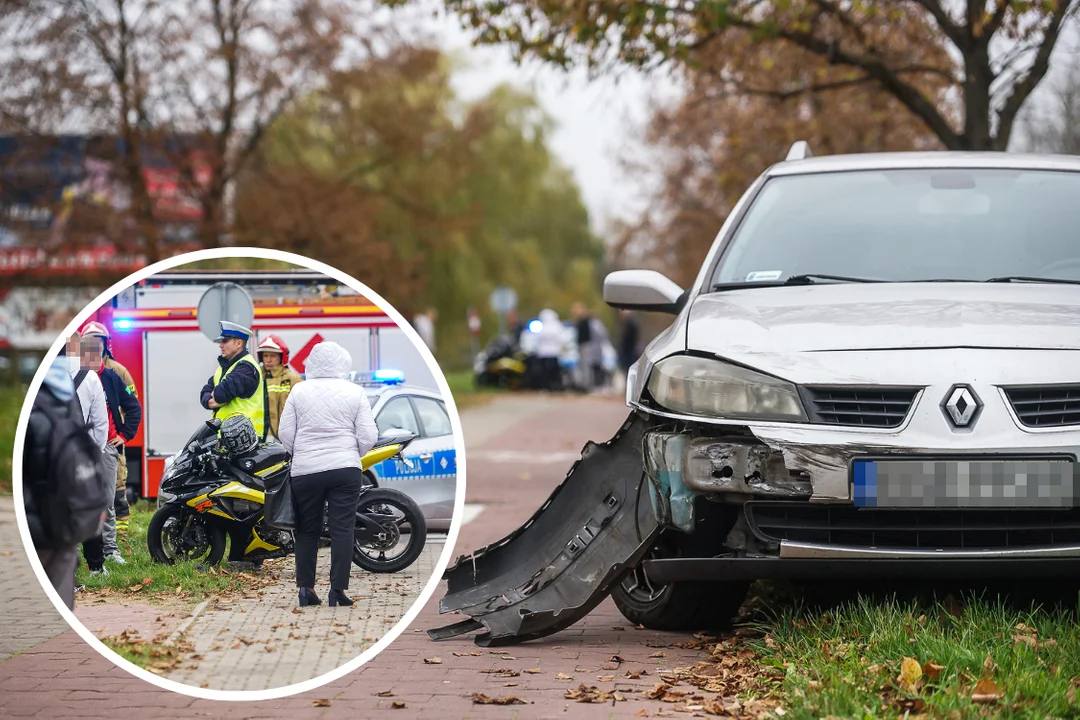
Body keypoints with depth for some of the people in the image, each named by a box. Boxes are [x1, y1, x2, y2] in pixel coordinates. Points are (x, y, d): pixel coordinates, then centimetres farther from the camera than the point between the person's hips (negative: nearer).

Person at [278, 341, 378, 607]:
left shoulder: (299, 391, 1)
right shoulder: (355, 392, 0)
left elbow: (286, 433, 1)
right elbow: (368, 436, -2)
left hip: (305, 471, 1)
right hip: (345, 470, -1)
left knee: (307, 530, 11)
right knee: (342, 529, 1)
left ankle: (305, 587, 8)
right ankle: (337, 590, -4)